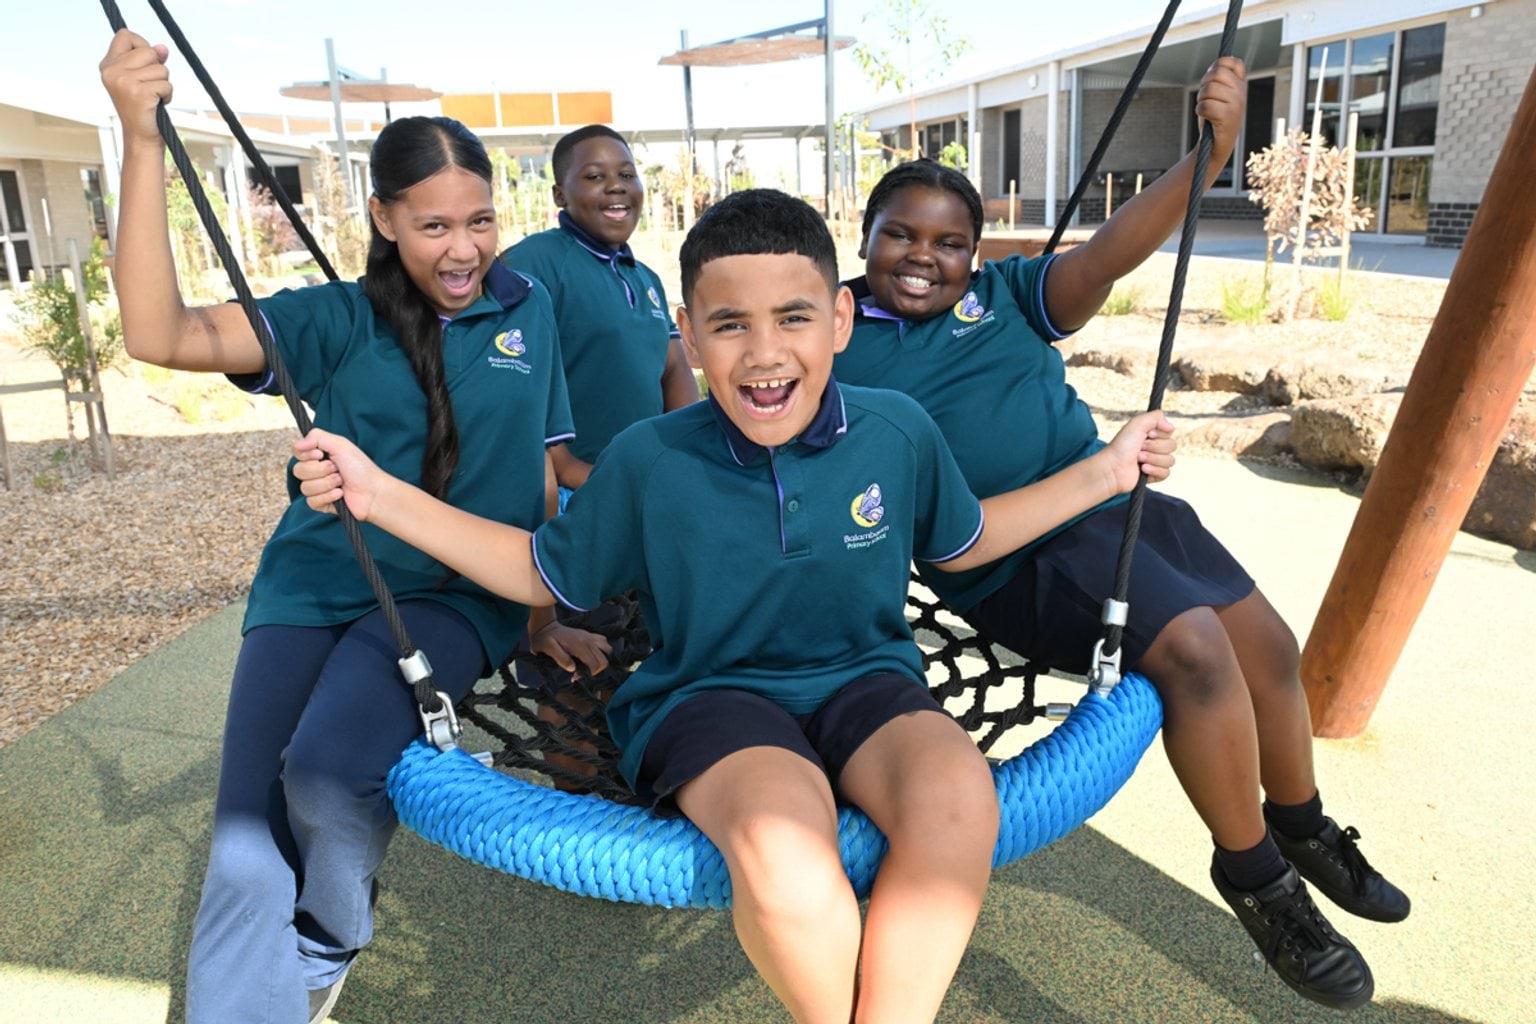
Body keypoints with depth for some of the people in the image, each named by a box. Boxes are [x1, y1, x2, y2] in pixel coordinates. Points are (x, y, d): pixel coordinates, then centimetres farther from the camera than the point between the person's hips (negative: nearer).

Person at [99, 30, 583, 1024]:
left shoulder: (528, 308, 7)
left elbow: (547, 464, 14)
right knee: (246, 864, -15)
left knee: (326, 770, -26)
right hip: (315, 584, 1)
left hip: (458, 592, 0)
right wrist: (144, 141, -19)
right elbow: (159, 332, -10)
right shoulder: (338, 323, 1)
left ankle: (329, 942, 7)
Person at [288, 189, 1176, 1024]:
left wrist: (1105, 472, 13)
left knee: (956, 791, -33)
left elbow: (962, 542, 17)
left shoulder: (898, 431, -2)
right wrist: (381, 496, -1)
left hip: (866, 682, 2)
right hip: (712, 694, -1)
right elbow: (544, 575, 8)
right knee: (779, 838, -36)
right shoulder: (647, 461, -6)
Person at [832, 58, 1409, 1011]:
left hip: (1116, 504, 6)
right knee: (1196, 649, -22)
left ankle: (1301, 826, 33)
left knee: (1268, 644, 4)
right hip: (1017, 557, -6)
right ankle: (1255, 874, 4)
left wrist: (1212, 152, -18)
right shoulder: (837, 338, 1)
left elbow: (1109, 254, -6)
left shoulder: (1004, 293, 8)